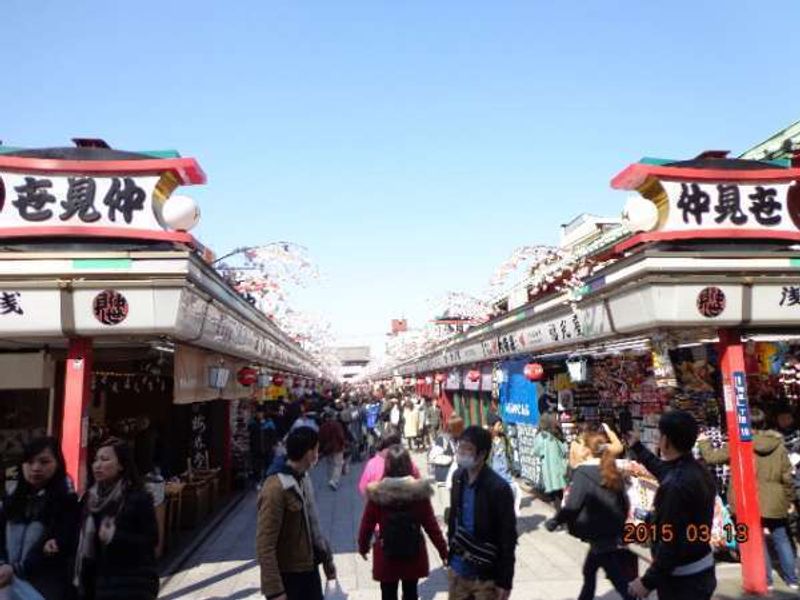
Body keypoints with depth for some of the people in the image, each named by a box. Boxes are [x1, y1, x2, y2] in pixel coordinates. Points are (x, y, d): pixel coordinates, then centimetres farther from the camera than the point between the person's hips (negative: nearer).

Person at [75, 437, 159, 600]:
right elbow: (84, 540, 12)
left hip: (130, 585, -6)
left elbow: (151, 540, -11)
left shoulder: (138, 498, -10)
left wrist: (115, 537, -21)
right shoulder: (90, 498, 8)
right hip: (97, 582, 6)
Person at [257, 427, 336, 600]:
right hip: (288, 575, -8)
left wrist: (326, 557, 18)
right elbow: (265, 545, -24)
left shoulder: (303, 479, 3)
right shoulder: (275, 489, -26)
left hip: (309, 568, 8)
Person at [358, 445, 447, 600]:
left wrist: (363, 546, 13)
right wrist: (443, 551, 2)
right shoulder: (419, 491, -15)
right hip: (414, 553, 1)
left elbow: (367, 524, -6)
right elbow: (431, 524, -10)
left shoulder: (377, 493, -15)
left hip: (386, 555, -1)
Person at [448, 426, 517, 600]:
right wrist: (452, 548, 10)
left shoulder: (498, 487, -20)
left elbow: (508, 539, -15)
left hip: (486, 575, -5)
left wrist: (504, 581, -12)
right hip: (458, 570, 6)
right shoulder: (459, 478, -2)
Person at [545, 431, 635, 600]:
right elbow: (625, 504, 8)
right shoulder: (613, 472, 4)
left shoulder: (583, 471, -16)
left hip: (601, 537, -7)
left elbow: (572, 506, -24)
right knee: (589, 572, 25)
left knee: (621, 583, 3)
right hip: (615, 535, 7)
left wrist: (554, 522, -10)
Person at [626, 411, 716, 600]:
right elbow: (665, 471, 24)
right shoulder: (699, 471, 1)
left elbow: (671, 543, -29)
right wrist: (637, 447, 37)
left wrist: (648, 582, -19)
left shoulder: (676, 485, -30)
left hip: (683, 580, -9)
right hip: (702, 571, 9)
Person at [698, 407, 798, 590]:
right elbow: (787, 478, -1)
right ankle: (792, 579, 26)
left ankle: (766, 580, 17)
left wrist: (703, 442, 13)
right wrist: (788, 501, 12)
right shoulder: (779, 445, -4)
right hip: (775, 503, 3)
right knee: (782, 540, 18)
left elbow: (711, 457, -6)